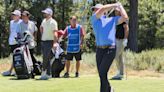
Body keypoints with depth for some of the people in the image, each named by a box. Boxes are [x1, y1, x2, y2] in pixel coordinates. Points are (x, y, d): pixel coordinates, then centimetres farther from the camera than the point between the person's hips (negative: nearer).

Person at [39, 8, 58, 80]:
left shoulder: (53, 22, -13)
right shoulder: (44, 21, 12)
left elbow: (55, 33, -23)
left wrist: (55, 43, -34)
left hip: (49, 41, -8)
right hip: (43, 41, 8)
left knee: (45, 57, -14)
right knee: (46, 58, 8)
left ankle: (44, 71, -1)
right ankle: (48, 73, 12)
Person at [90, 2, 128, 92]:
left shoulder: (113, 19, 14)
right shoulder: (94, 19, 12)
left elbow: (125, 17, 1)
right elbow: (103, 9, -2)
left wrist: (120, 6, 13)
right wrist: (115, 5, 8)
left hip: (110, 49, -3)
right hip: (99, 50, 3)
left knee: (102, 72, -16)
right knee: (101, 74, 8)